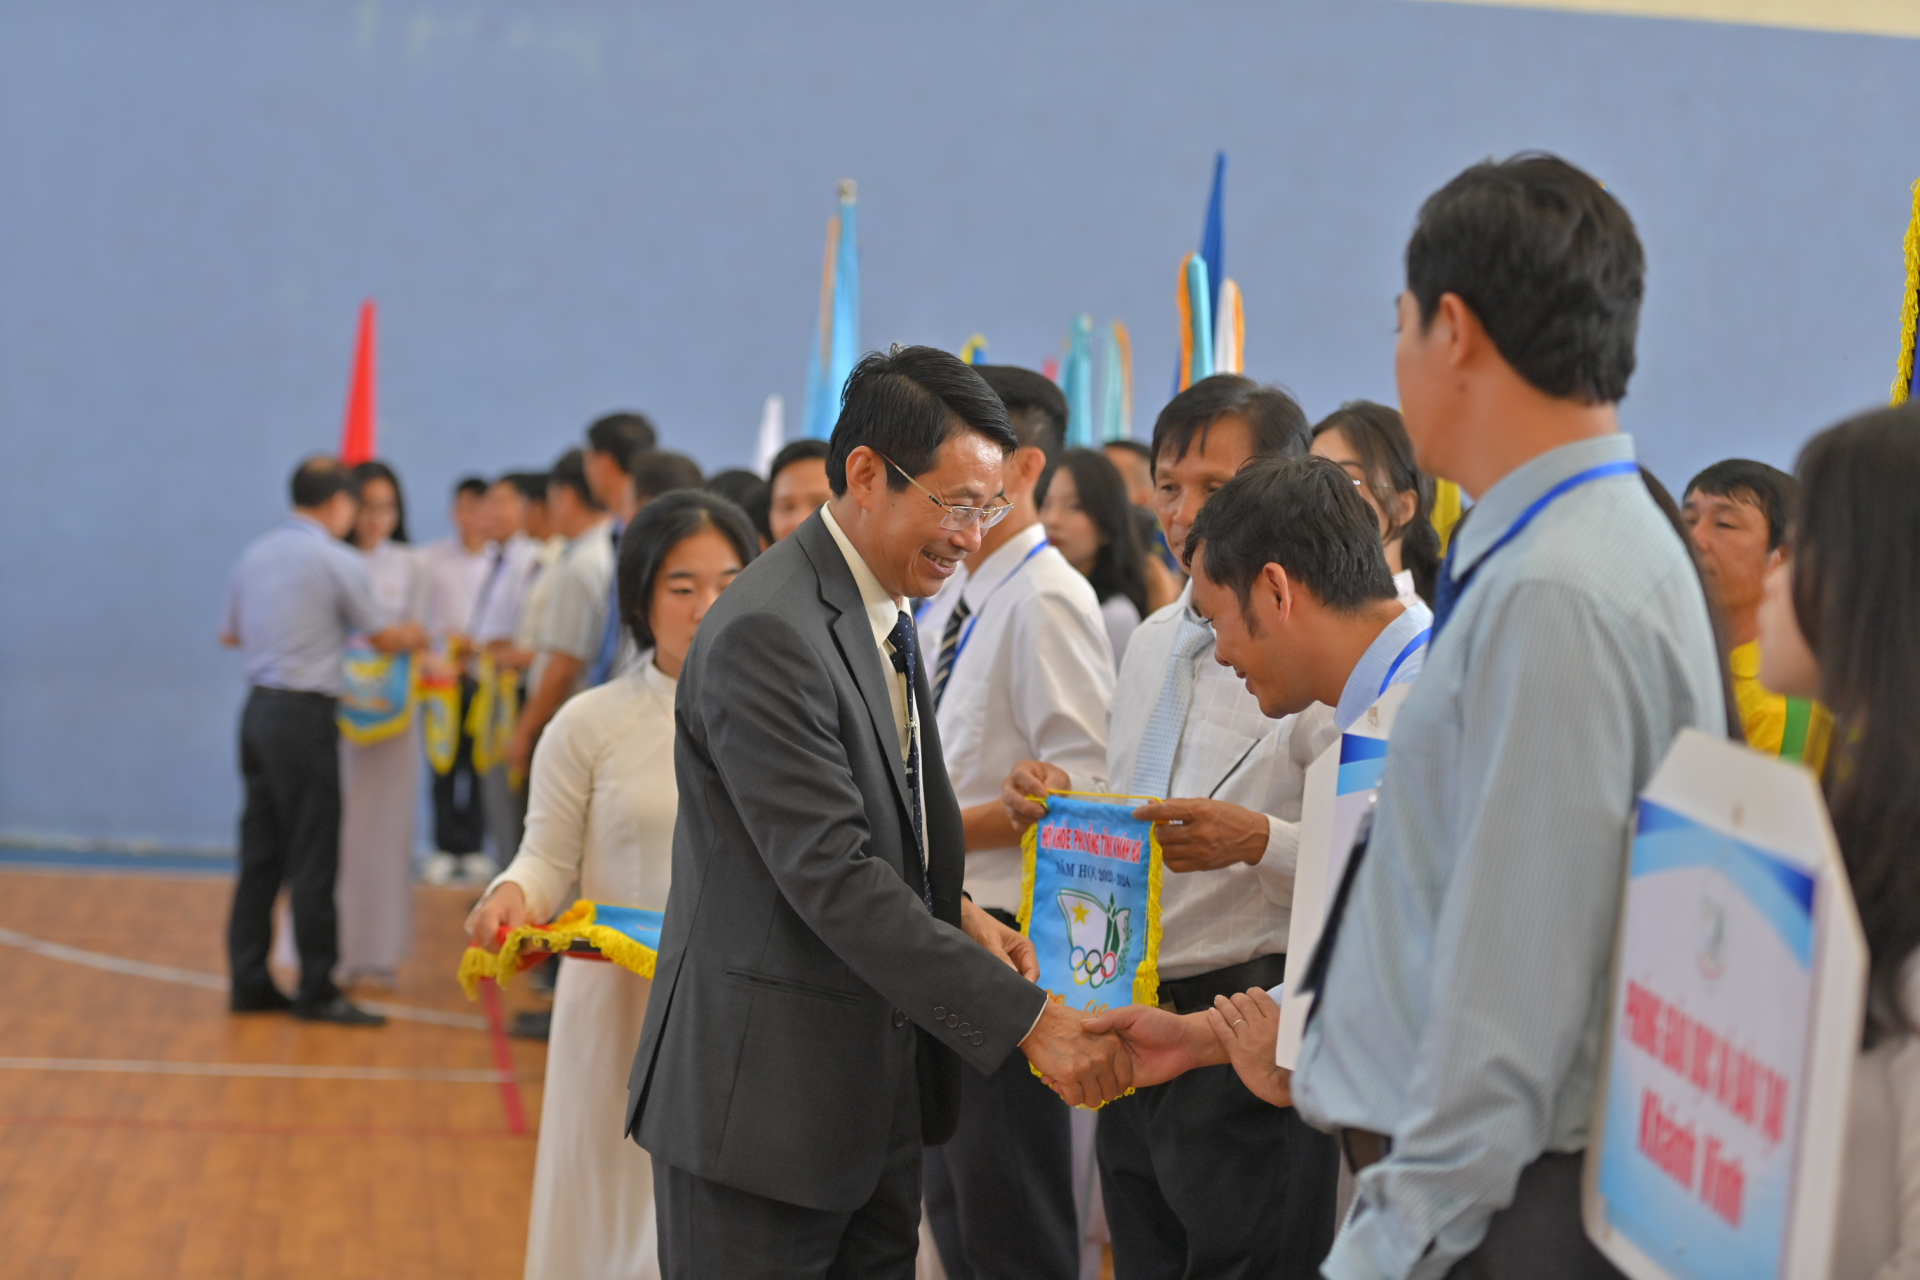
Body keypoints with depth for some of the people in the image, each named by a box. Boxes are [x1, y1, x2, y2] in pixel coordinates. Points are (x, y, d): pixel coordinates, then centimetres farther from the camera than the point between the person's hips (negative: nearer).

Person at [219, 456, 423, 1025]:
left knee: (260, 852, 11)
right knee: (312, 859, -2)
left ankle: (249, 980, 14)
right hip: (305, 716, -7)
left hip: (259, 708, 7)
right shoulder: (340, 563, -9)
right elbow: (381, 638, 4)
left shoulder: (255, 555, 10)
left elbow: (230, 633, 23)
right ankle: (317, 990, 2)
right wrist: (413, 637, 26)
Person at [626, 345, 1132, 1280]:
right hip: (761, 1110, -9)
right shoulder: (769, 632, -20)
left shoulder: (882, 618, 12)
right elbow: (831, 876, -24)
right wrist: (1028, 1019, -24)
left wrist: (954, 915, 2)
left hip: (874, 1105, 9)